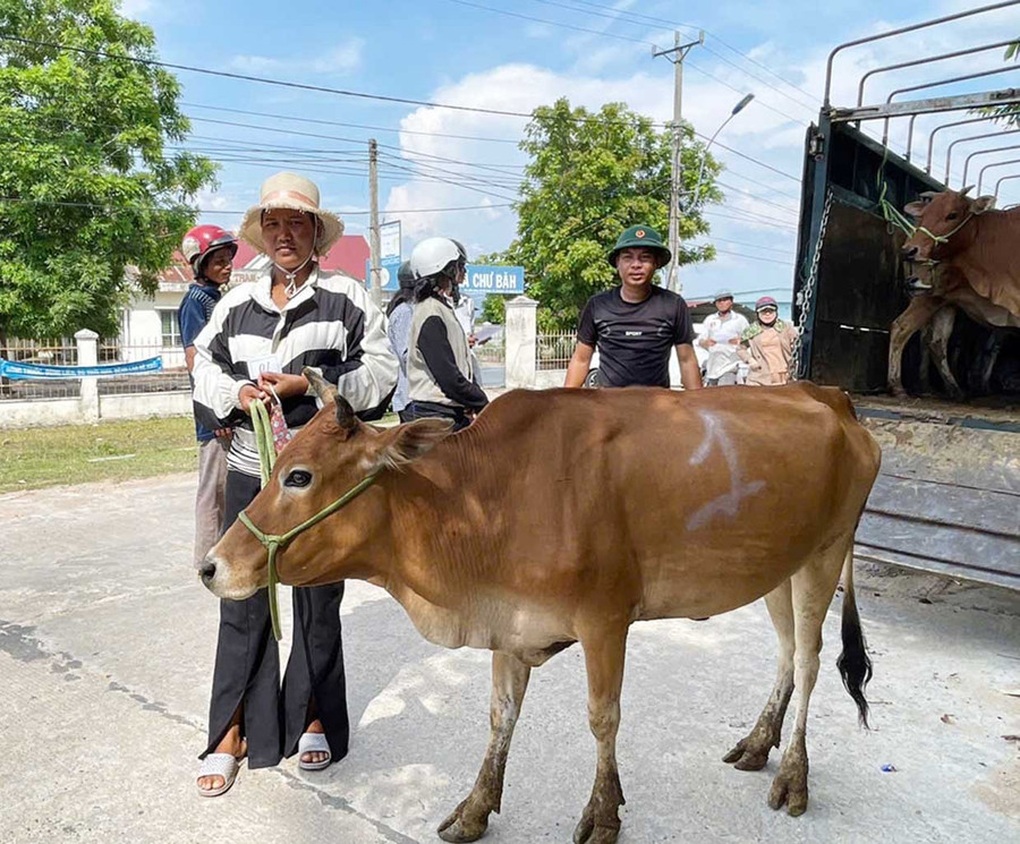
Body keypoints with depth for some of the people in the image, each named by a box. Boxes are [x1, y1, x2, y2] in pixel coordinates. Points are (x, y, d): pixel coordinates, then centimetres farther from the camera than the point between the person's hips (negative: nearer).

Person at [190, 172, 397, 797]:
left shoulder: (347, 298, 1)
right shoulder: (237, 304, 12)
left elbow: (381, 371, -5)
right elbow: (205, 366, 17)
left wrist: (307, 385, -14)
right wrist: (235, 394, -5)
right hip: (250, 471, 3)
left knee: (318, 598, 9)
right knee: (243, 600, 6)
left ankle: (313, 720, 29)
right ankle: (231, 734, 22)